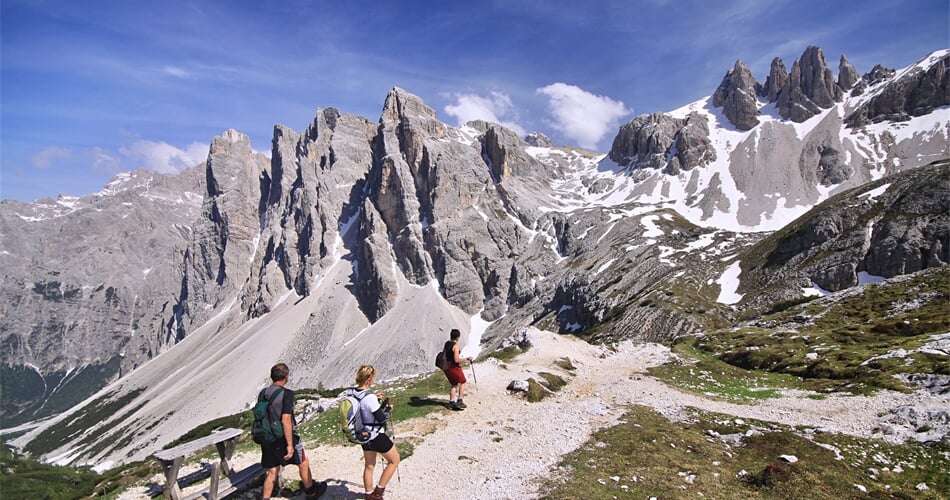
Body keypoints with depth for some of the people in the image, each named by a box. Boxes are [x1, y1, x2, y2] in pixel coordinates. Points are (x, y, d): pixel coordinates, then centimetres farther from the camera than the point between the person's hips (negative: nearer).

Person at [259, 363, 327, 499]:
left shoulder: (263, 393, 1)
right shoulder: (286, 394, -19)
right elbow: (286, 420, -24)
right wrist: (290, 444, -20)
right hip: (284, 439, -5)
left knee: (272, 472, 17)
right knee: (303, 464, 17)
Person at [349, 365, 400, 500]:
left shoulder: (351, 392, -8)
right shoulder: (369, 398, -31)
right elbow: (382, 418, -24)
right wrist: (389, 409, -6)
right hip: (377, 436, -8)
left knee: (369, 466, 25)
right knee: (394, 460, 16)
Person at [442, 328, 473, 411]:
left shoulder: (446, 343, 7)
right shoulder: (455, 345, -17)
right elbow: (456, 360, -22)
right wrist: (466, 359, -11)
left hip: (446, 367, 7)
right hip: (454, 367, -7)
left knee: (454, 384, 19)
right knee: (463, 382, 10)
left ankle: (451, 402, 14)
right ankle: (459, 401, 3)